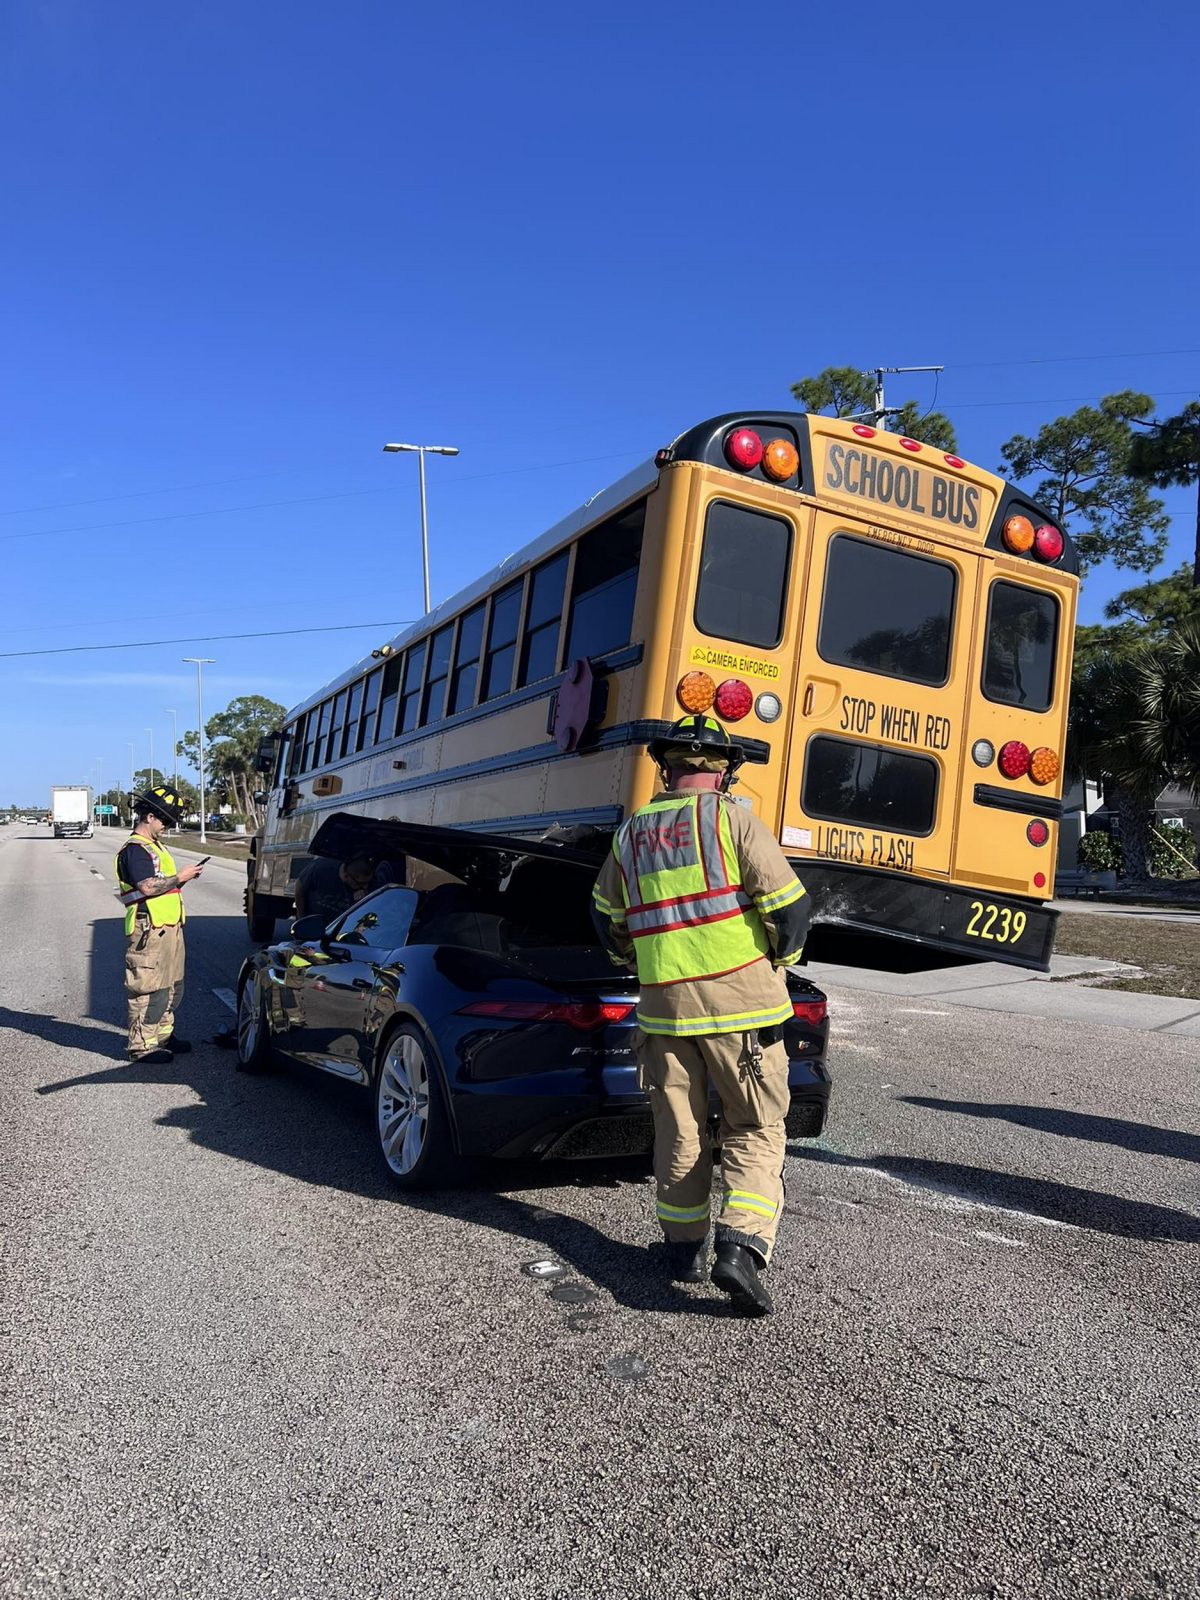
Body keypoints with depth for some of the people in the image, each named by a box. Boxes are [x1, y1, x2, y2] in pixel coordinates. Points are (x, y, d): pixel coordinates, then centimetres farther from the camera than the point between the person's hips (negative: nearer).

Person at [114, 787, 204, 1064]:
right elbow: (147, 887, -24)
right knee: (149, 989, -7)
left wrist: (181, 879, 10)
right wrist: (178, 878, -14)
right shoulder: (134, 849, -12)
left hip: (169, 927, 10)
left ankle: (163, 1034, 27)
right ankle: (141, 1046, -1)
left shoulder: (155, 846, 21)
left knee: (173, 986, 16)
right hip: (149, 930, -10)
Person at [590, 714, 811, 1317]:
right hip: (739, 998, -4)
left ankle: (685, 1248, 26)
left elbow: (608, 917, 21)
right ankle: (740, 1247, -7)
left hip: (664, 1001, 4)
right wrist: (778, 963, 9)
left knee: (679, 1130, 17)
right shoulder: (731, 818, -7)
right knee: (754, 1130, 7)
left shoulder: (631, 831, 8)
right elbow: (788, 908, -9)